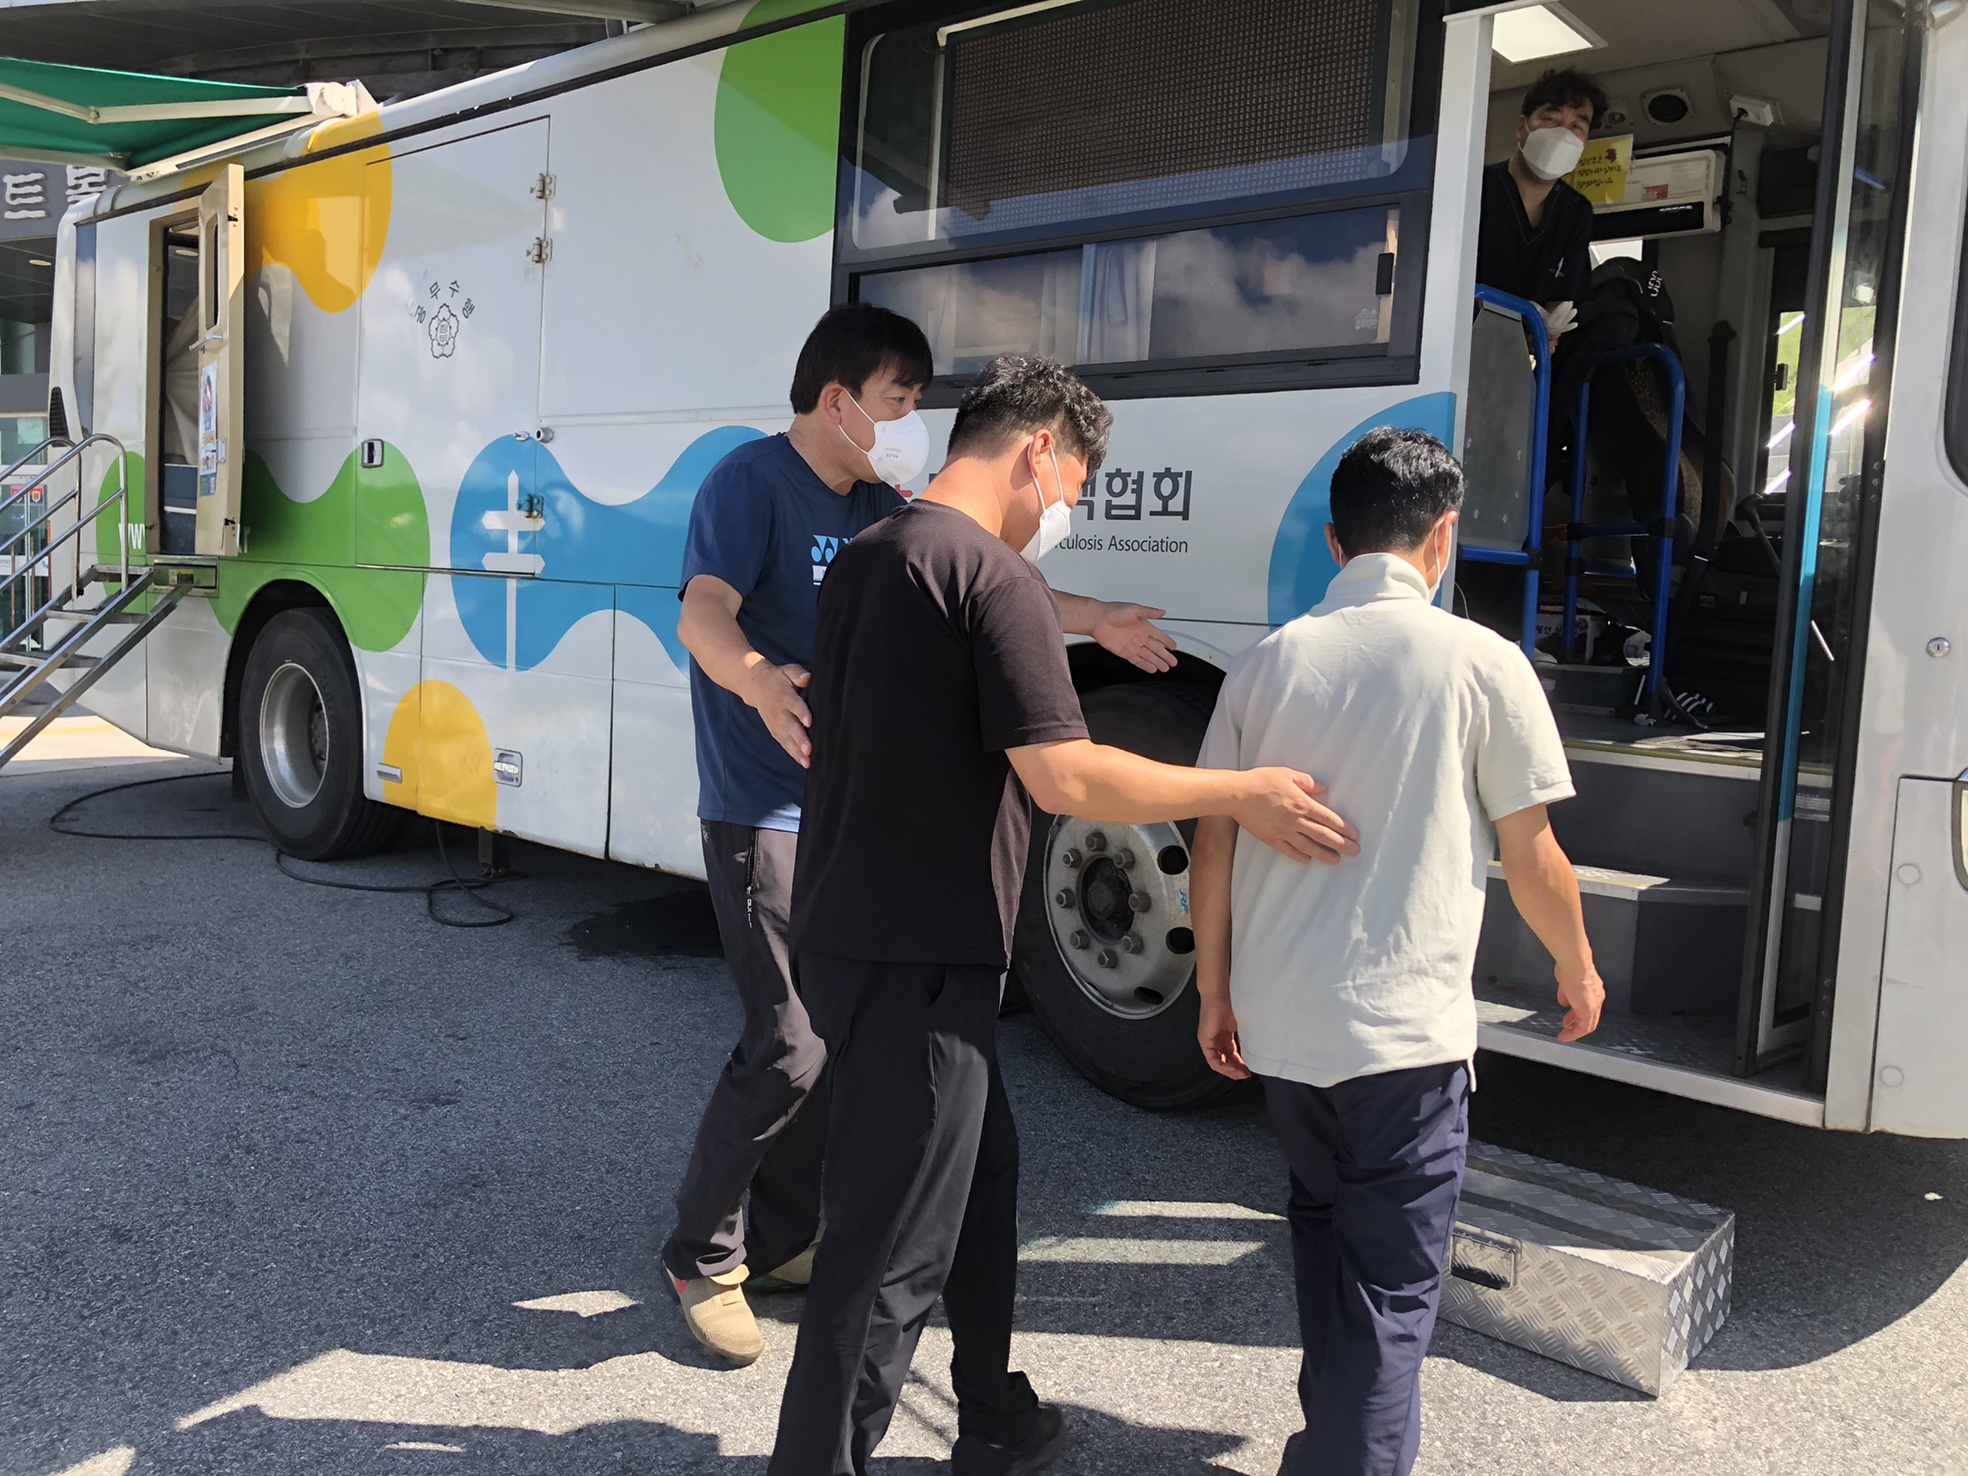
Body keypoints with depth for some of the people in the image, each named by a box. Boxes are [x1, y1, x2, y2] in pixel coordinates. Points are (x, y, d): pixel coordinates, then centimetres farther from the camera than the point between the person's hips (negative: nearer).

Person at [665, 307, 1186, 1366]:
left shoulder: (877, 507, 13)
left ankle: (782, 1242, 27)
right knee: (789, 1047, -11)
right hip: (765, 813, -8)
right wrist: (758, 679, -49)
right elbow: (703, 612, -28)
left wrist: (1095, 620, 24)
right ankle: (701, 1259, 10)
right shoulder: (752, 481, -12)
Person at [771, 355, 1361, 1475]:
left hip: (853, 931, 10)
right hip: (918, 960, -10)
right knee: (891, 1252, 2)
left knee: (979, 1172, 23)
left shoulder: (864, 560, 13)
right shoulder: (993, 575, -16)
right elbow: (1062, 777, -23)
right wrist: (1246, 793, -14)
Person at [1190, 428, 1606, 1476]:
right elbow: (1531, 857, -2)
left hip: (1275, 1023, 5)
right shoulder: (1479, 661, -7)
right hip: (1403, 1031, -5)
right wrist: (1578, 969, 16)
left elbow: (1213, 848, 5)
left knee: (1325, 1221, 26)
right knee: (1391, 1286, 8)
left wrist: (1214, 993, 16)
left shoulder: (1267, 662, 3)